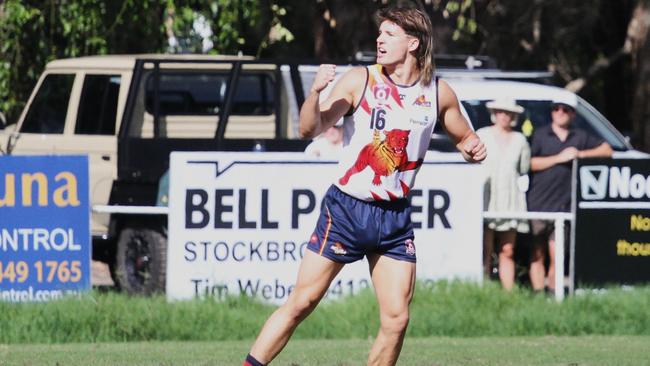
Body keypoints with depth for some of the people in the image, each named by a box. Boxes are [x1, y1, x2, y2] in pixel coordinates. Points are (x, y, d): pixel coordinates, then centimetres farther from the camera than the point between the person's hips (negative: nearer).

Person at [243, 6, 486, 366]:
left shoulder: (439, 93, 3)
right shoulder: (360, 80, -7)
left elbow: (464, 138, 19)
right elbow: (311, 129, -15)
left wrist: (473, 148, -4)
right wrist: (315, 92, -34)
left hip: (395, 219, 3)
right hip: (346, 210, -3)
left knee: (396, 319, -4)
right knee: (300, 303, -3)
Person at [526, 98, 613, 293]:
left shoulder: (580, 137, 13)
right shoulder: (540, 135, 5)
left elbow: (607, 150, 12)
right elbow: (529, 163, -6)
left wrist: (581, 154, -3)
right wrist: (559, 158, -11)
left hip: (562, 205, 2)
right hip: (538, 203, -2)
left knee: (556, 256, -1)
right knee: (537, 255, 0)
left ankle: (553, 292, 2)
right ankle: (538, 293, 0)